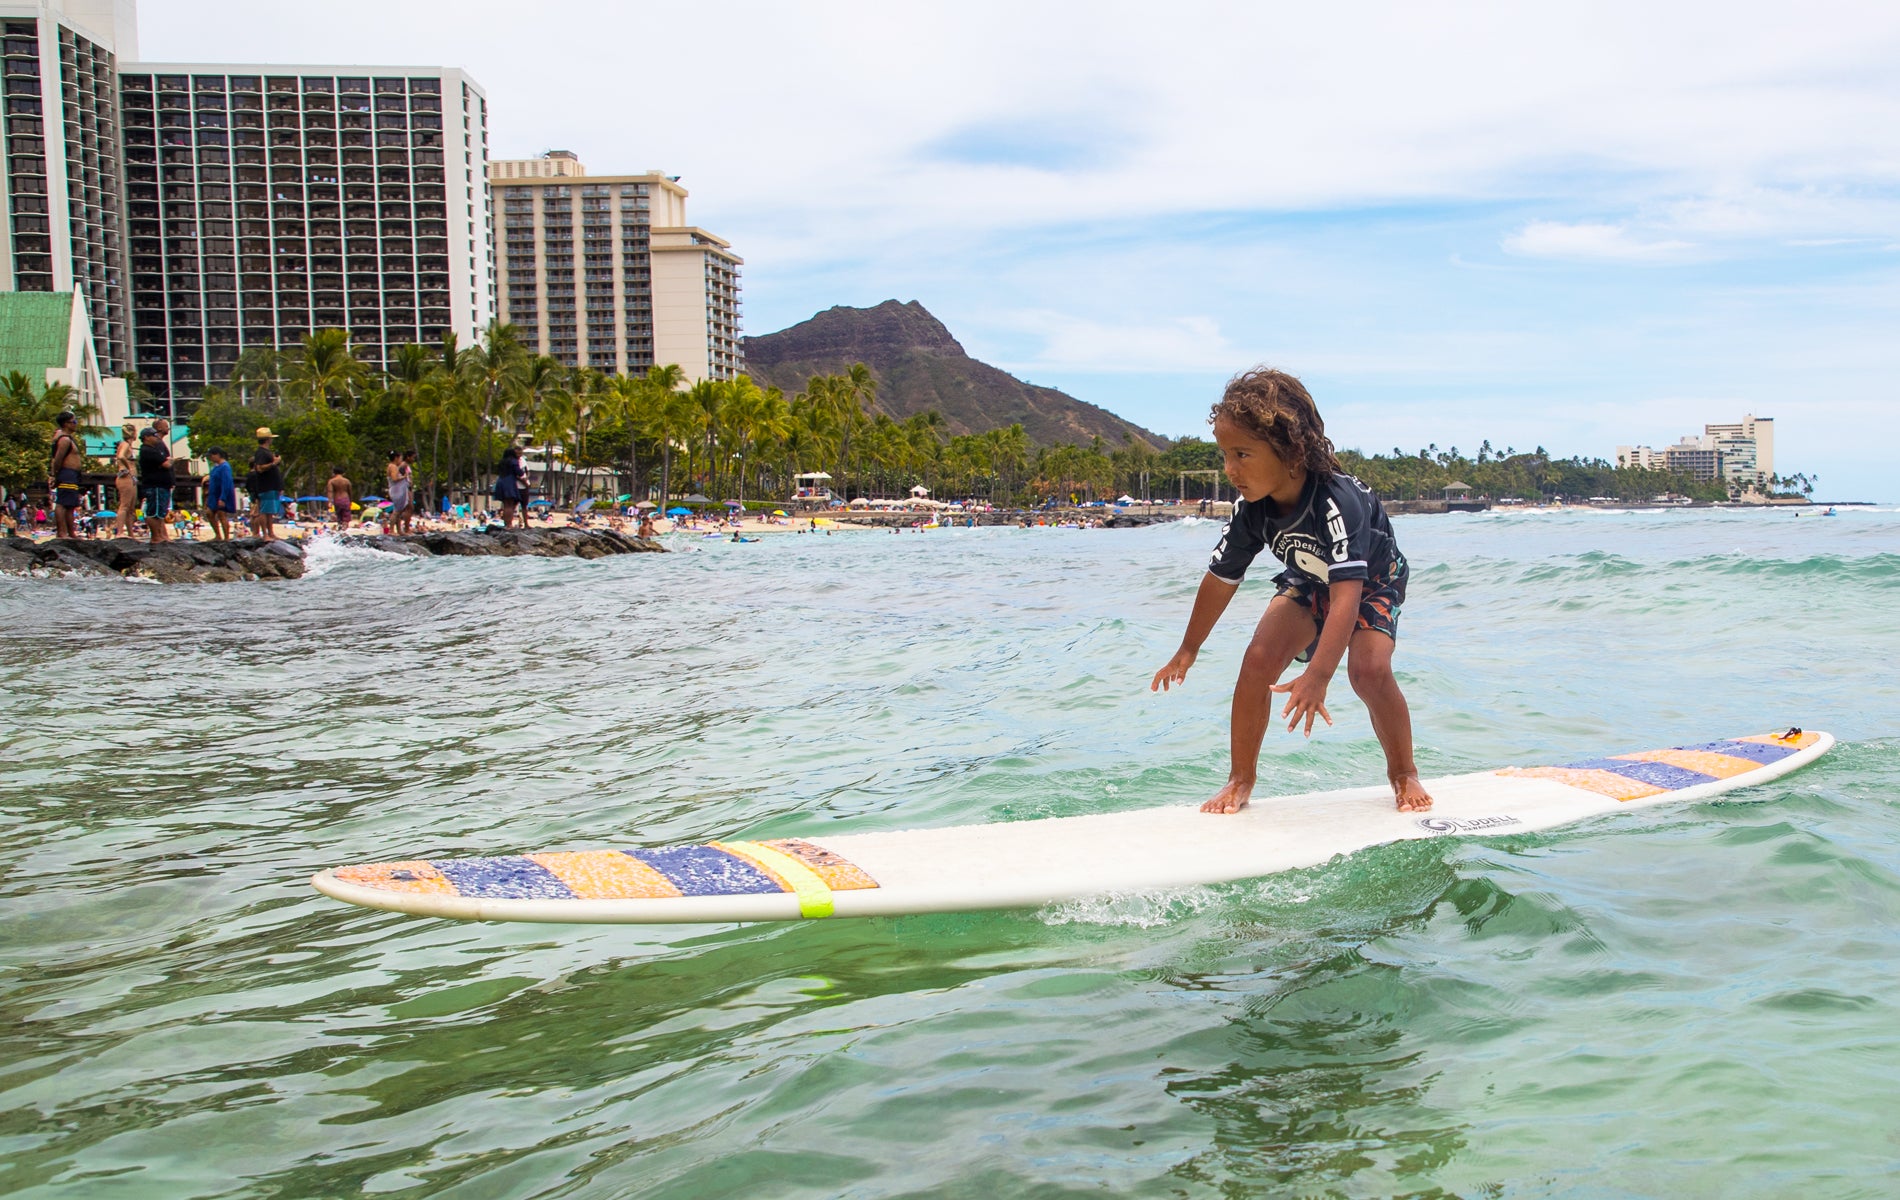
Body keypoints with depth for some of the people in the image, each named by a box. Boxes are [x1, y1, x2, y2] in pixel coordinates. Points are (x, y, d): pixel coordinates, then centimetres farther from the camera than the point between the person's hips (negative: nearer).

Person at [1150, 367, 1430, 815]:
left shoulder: (1338, 502, -42)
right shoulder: (1251, 512, -23)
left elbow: (1347, 594, -49)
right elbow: (1221, 579, -8)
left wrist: (1317, 675, -59)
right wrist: (1188, 650, 2)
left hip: (1373, 582, -4)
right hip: (1307, 584, 4)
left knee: (1370, 671, -26)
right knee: (1258, 659, -18)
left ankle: (1403, 773, 1)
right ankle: (1240, 779, -3)